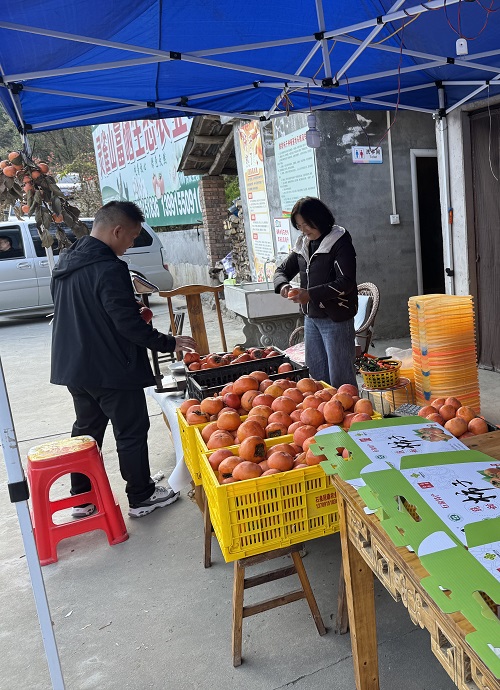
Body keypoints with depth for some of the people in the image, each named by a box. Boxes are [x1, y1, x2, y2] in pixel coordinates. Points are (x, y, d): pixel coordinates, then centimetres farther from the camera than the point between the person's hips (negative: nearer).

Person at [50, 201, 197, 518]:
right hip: (111, 370, -9)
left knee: (86, 429, 20)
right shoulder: (109, 269, -22)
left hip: (73, 366, 9)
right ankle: (141, 497, 20)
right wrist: (169, 343, -11)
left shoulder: (66, 262, 7)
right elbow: (129, 324, -23)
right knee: (132, 432, 7)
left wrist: (134, 312, 15)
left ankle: (82, 498, 30)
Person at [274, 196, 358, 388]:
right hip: (311, 317, 8)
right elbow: (283, 270, 17)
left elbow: (346, 282, -18)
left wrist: (311, 294, -25)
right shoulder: (302, 245, 11)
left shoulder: (339, 242, -11)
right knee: (316, 373, 17)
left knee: (340, 376, -1)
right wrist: (282, 285, -7)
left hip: (336, 317, -8)